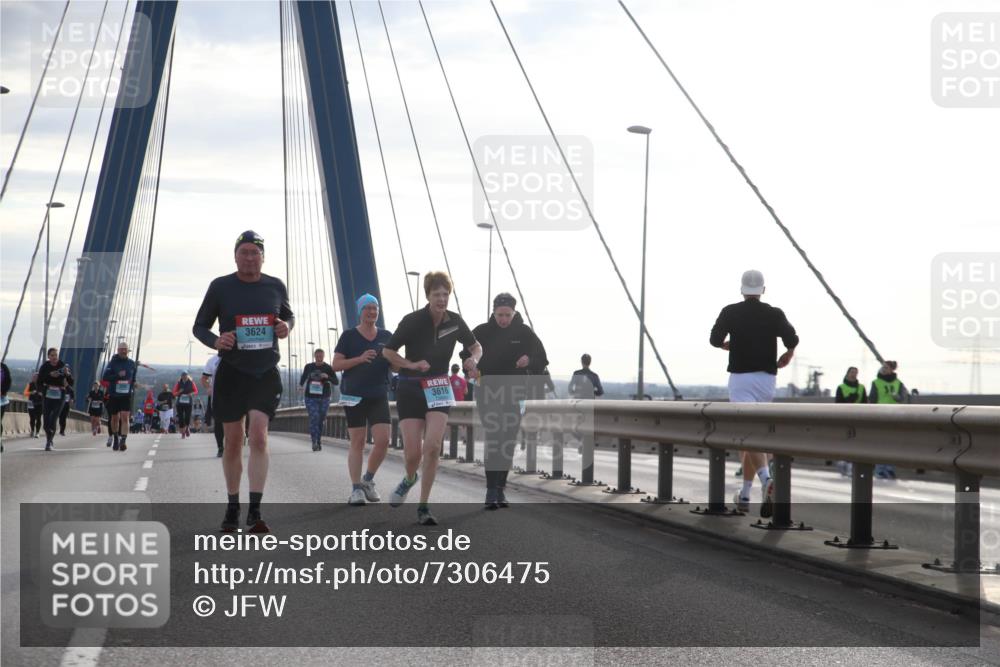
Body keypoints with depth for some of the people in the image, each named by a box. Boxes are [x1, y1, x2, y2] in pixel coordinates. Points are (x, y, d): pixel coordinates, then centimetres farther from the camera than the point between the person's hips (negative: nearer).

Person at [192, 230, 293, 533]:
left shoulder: (276, 286, 3)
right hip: (231, 372, 0)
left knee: (259, 436, -14)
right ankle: (232, 506, 22)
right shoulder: (220, 287, -2)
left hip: (266, 373, 0)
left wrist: (287, 326, -4)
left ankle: (255, 511, -15)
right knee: (233, 440, 7)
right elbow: (199, 326, 5)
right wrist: (215, 341, -17)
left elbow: (288, 315, 21)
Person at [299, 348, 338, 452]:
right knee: (313, 417, -15)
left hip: (324, 397, 0)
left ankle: (319, 440, 21)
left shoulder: (328, 368, -1)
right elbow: (303, 378, 21)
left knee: (321, 419, 6)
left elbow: (336, 382, -3)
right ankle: (314, 442, -17)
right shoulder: (309, 367, 4)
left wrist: (328, 377, -20)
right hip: (311, 397, 0)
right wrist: (300, 386, 6)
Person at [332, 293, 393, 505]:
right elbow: (336, 364, -3)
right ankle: (356, 489, 3)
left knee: (383, 441, -7)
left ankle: (368, 480, 15)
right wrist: (360, 359, -18)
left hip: (379, 396, 3)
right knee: (357, 442, -2)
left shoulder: (386, 336, 10)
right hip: (354, 396, -3)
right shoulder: (349, 336, 1)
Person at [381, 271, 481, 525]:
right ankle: (410, 479, 31)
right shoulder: (412, 321, -12)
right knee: (413, 452, -8)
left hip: (438, 390, 2)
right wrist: (412, 365, -19)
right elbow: (387, 351, -4)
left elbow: (475, 346, 15)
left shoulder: (455, 321, -1)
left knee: (433, 446, -16)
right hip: (410, 390, -2)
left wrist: (473, 359, -8)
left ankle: (423, 508, -5)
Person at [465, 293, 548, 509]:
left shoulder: (524, 332, 1)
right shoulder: (482, 332, -1)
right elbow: (466, 354, 9)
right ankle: (492, 490, -14)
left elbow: (541, 359, 4)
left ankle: (500, 489, 17)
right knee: (493, 441, -13)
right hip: (488, 395, -2)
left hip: (514, 396, 2)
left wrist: (529, 360, -18)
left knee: (508, 444, 6)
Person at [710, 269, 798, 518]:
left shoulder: (731, 312, -1)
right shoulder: (774, 314, 4)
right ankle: (745, 494, 20)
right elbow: (792, 338, -10)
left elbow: (715, 340, -10)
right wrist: (789, 353, 12)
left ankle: (767, 479, -42)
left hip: (740, 379, -3)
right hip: (767, 380, 3)